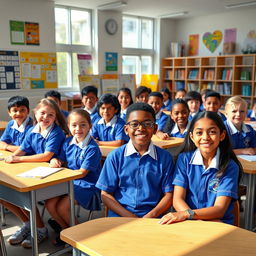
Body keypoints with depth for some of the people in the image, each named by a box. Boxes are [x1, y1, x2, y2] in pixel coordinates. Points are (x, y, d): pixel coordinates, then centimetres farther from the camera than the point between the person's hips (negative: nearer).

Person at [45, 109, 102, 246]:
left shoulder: (92, 148, -17)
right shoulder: (68, 142, 5)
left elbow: (82, 172, -18)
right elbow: (62, 161, 12)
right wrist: (55, 161, -12)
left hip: (87, 186, -7)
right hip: (70, 183, 7)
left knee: (62, 207, -21)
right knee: (50, 204, -11)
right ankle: (65, 228, 16)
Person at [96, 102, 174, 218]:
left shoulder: (164, 157, 5)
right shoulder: (115, 156, 3)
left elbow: (169, 195, 6)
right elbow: (105, 194, 3)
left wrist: (150, 216, -11)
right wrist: (129, 217, -10)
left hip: (153, 217, 0)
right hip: (119, 216, 0)